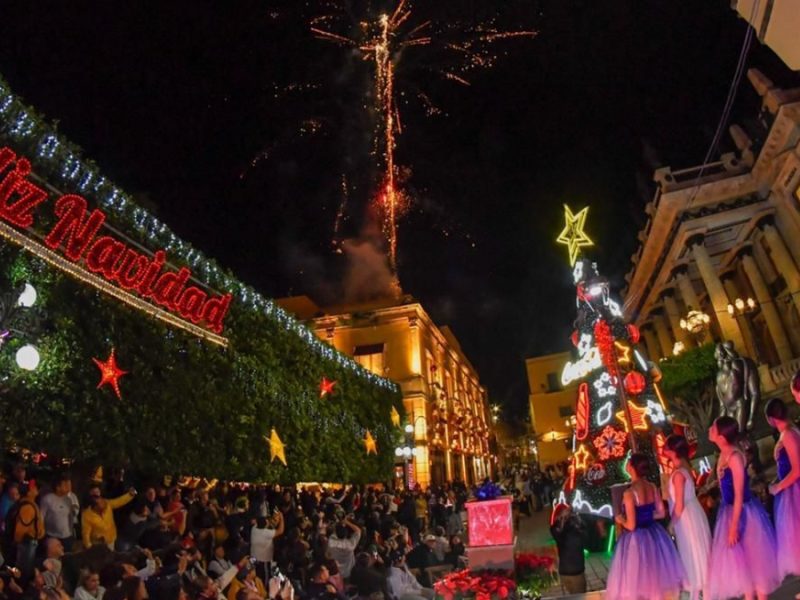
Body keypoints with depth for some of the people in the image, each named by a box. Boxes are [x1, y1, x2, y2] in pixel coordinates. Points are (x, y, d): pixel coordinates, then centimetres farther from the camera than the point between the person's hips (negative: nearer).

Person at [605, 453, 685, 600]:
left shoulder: (629, 493, -24)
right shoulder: (653, 487, -4)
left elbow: (631, 526, -21)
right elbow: (661, 513, 7)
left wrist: (620, 520, -1)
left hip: (636, 539, -7)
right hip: (654, 535, 7)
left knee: (636, 583, 9)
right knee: (657, 574, 24)